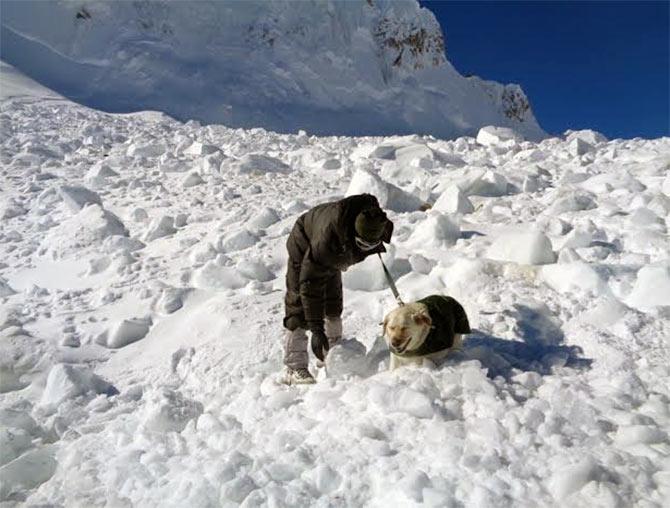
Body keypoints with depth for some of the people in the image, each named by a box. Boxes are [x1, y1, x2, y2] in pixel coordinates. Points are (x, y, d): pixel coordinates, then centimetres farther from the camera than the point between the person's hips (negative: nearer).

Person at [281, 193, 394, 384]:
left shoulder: (374, 218, -31)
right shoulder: (327, 240, -48)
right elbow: (311, 284, -43)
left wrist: (377, 245, 13)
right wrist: (316, 329, -42)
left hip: (333, 255, 7)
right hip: (304, 248, -6)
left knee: (333, 306, 11)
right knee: (299, 306, -13)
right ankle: (293, 368, -9)